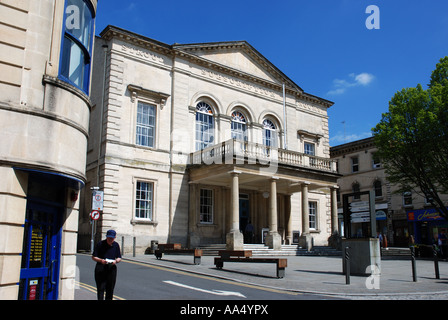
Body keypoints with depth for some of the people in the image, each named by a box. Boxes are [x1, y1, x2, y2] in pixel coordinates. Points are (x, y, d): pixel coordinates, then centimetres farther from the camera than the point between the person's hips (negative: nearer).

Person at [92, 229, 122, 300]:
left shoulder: (116, 245, 5)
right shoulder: (100, 244, -4)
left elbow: (119, 258, 10)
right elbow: (93, 257, -1)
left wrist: (116, 261, -12)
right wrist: (101, 260, -20)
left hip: (112, 268, 3)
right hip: (100, 269, -3)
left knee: (110, 289, 6)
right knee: (100, 288, -6)